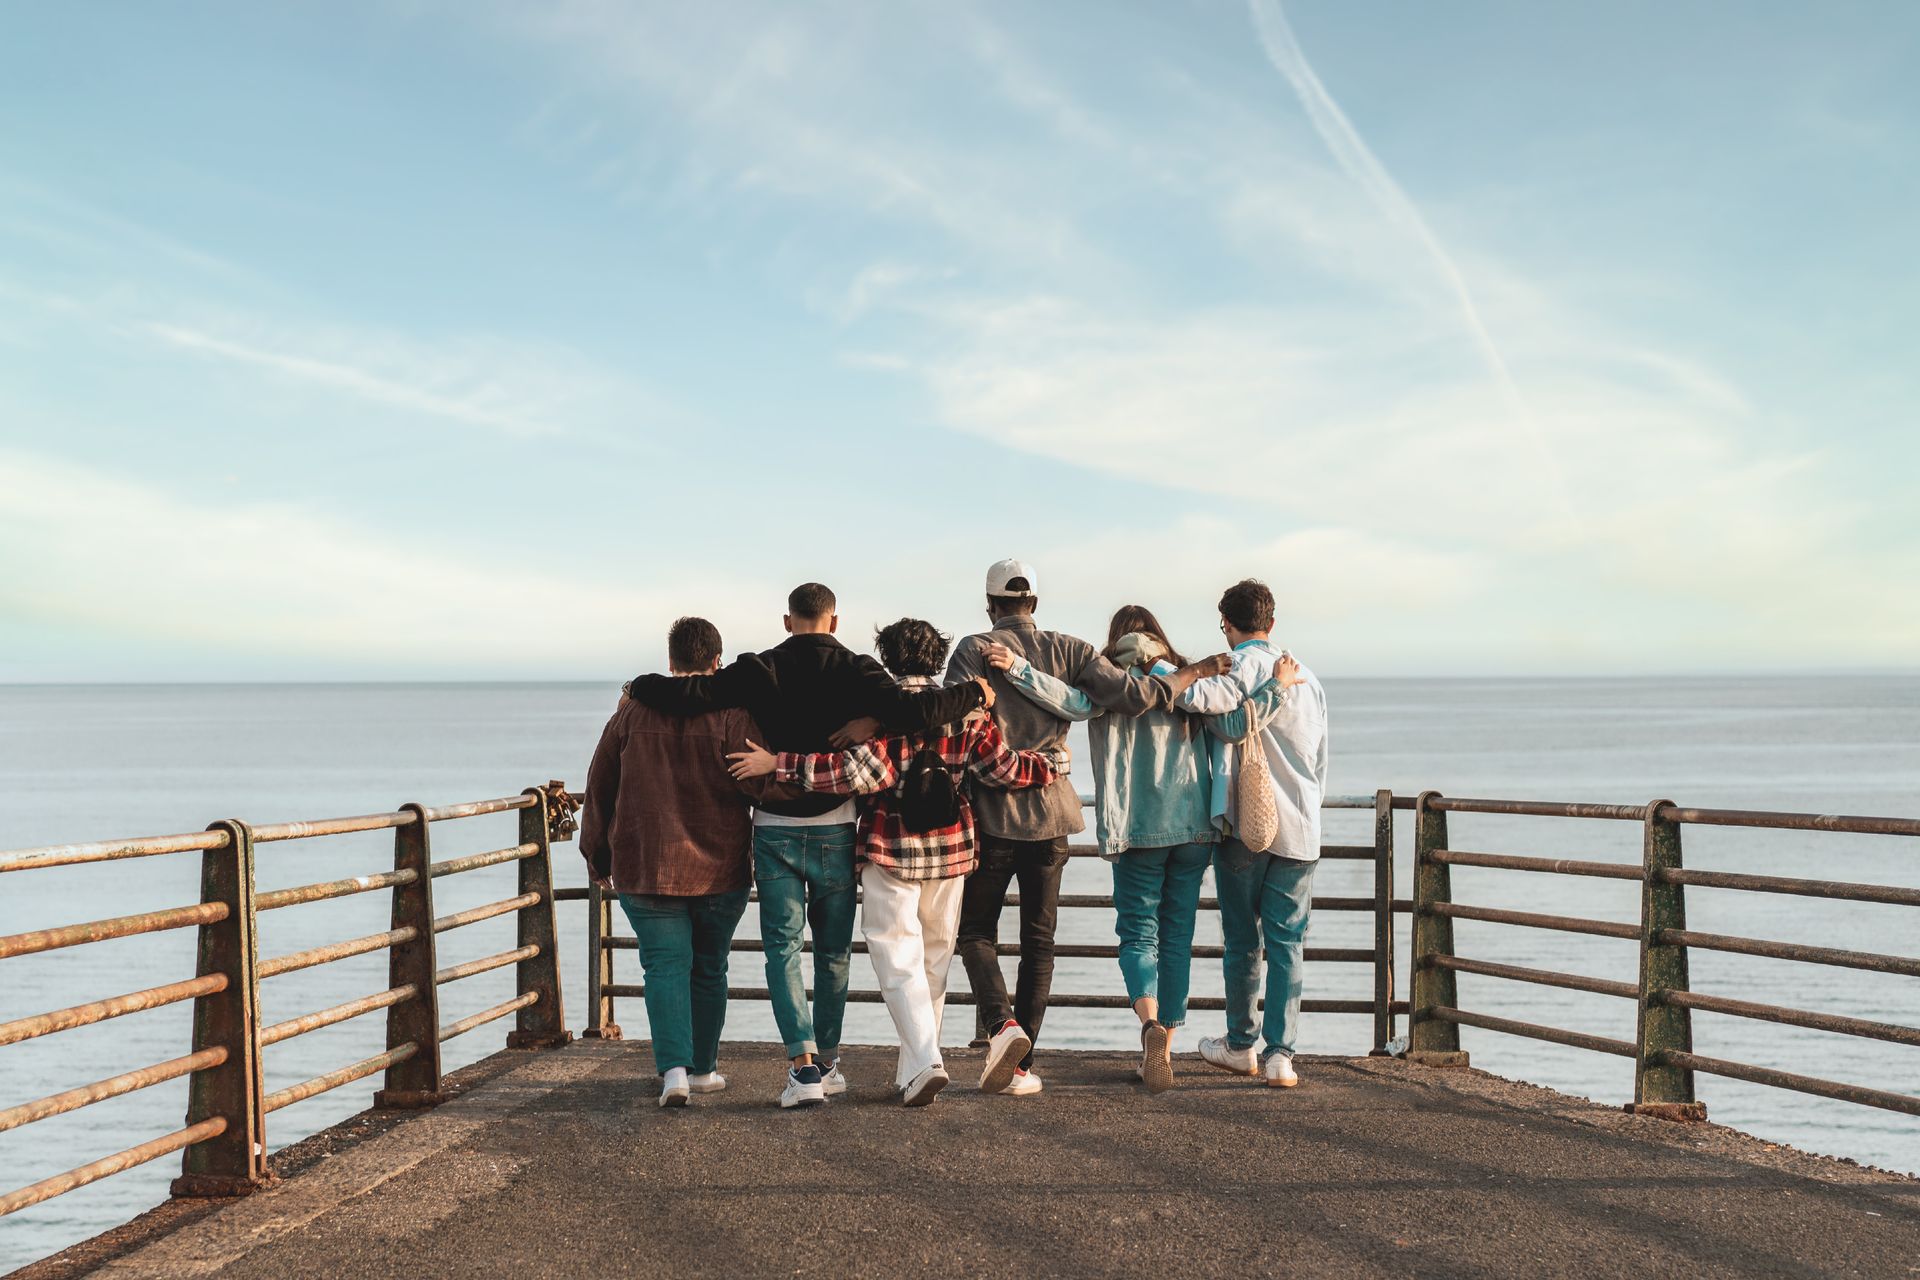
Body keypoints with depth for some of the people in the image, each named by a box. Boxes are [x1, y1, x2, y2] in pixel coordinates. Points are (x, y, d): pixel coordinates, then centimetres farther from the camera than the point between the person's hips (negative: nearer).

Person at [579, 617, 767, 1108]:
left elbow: (599, 787, 8)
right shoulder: (734, 716, -6)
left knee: (666, 966, 1)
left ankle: (673, 1068, -16)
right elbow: (762, 786, -11)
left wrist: (599, 858, 18)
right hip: (719, 867, 0)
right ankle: (703, 1068, 24)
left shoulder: (634, 712, 2)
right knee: (709, 968, 14)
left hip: (645, 867, 0)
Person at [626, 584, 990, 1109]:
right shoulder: (855, 670, -5)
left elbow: (688, 695, -10)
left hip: (775, 827, 0)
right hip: (834, 828, 0)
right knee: (833, 950, 14)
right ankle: (827, 1061, 22)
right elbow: (909, 711, -18)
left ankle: (803, 1062, -9)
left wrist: (641, 686, 10)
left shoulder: (758, 671, -2)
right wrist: (973, 693, -4)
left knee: (783, 947, 3)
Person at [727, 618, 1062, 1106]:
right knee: (934, 959, 15)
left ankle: (924, 1062, -18)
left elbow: (862, 773, -22)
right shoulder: (965, 710, 1)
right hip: (949, 849, 4)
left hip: (889, 851, -4)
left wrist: (779, 765, -21)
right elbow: (1001, 768, 1)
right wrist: (1050, 763, 20)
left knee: (898, 959, -1)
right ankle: (913, 1070, 22)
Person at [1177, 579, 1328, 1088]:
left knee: (1242, 939, 9)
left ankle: (1240, 1045, 20)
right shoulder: (1308, 677, 14)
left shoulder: (1238, 666, -6)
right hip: (1299, 830, 4)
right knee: (1287, 941, 3)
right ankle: (1280, 1054, -2)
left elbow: (1206, 702, -28)